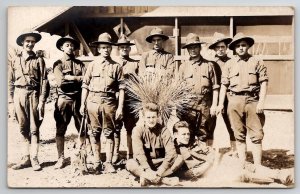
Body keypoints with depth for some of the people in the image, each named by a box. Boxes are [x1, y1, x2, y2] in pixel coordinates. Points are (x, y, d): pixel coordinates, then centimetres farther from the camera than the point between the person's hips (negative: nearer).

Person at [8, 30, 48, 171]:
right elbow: (10, 82, 9)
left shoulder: (38, 60, 5)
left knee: (34, 129, 0)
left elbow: (44, 81, 0)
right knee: (23, 128, 6)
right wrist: (10, 101, 3)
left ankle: (34, 158, 6)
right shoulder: (15, 60, 10)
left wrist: (42, 101, -8)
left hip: (33, 95, -2)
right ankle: (26, 158, 14)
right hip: (19, 95, 2)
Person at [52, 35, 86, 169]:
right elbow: (60, 82, -11)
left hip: (79, 99, 2)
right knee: (60, 130, 2)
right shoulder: (58, 64, 5)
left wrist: (69, 77, -10)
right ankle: (61, 158, 11)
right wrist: (77, 79, -7)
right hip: (63, 100, -2)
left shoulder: (80, 64, 12)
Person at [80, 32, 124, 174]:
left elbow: (121, 88, 2)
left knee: (109, 133, 3)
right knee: (95, 133, 6)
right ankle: (96, 162, 16)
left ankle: (108, 163, 10)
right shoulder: (92, 65, 8)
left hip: (109, 102, -1)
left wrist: (120, 107, -4)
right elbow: (85, 85, 8)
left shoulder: (116, 66, 5)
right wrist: (82, 104, 2)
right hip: (93, 101, 1)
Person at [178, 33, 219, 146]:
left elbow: (215, 87, 5)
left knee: (204, 136, 6)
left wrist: (214, 105, -2)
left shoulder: (208, 65, 7)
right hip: (188, 105, 0)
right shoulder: (183, 66, 10)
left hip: (205, 104, 0)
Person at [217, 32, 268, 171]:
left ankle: (258, 166, 7)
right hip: (235, 101, 1)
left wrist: (261, 101, -8)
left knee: (256, 135, -1)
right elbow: (224, 84, 9)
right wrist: (221, 103, 2)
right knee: (239, 135, 8)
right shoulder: (229, 64, 11)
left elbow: (263, 82, 2)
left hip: (253, 100, -1)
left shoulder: (256, 62, 7)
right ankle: (242, 165, 17)